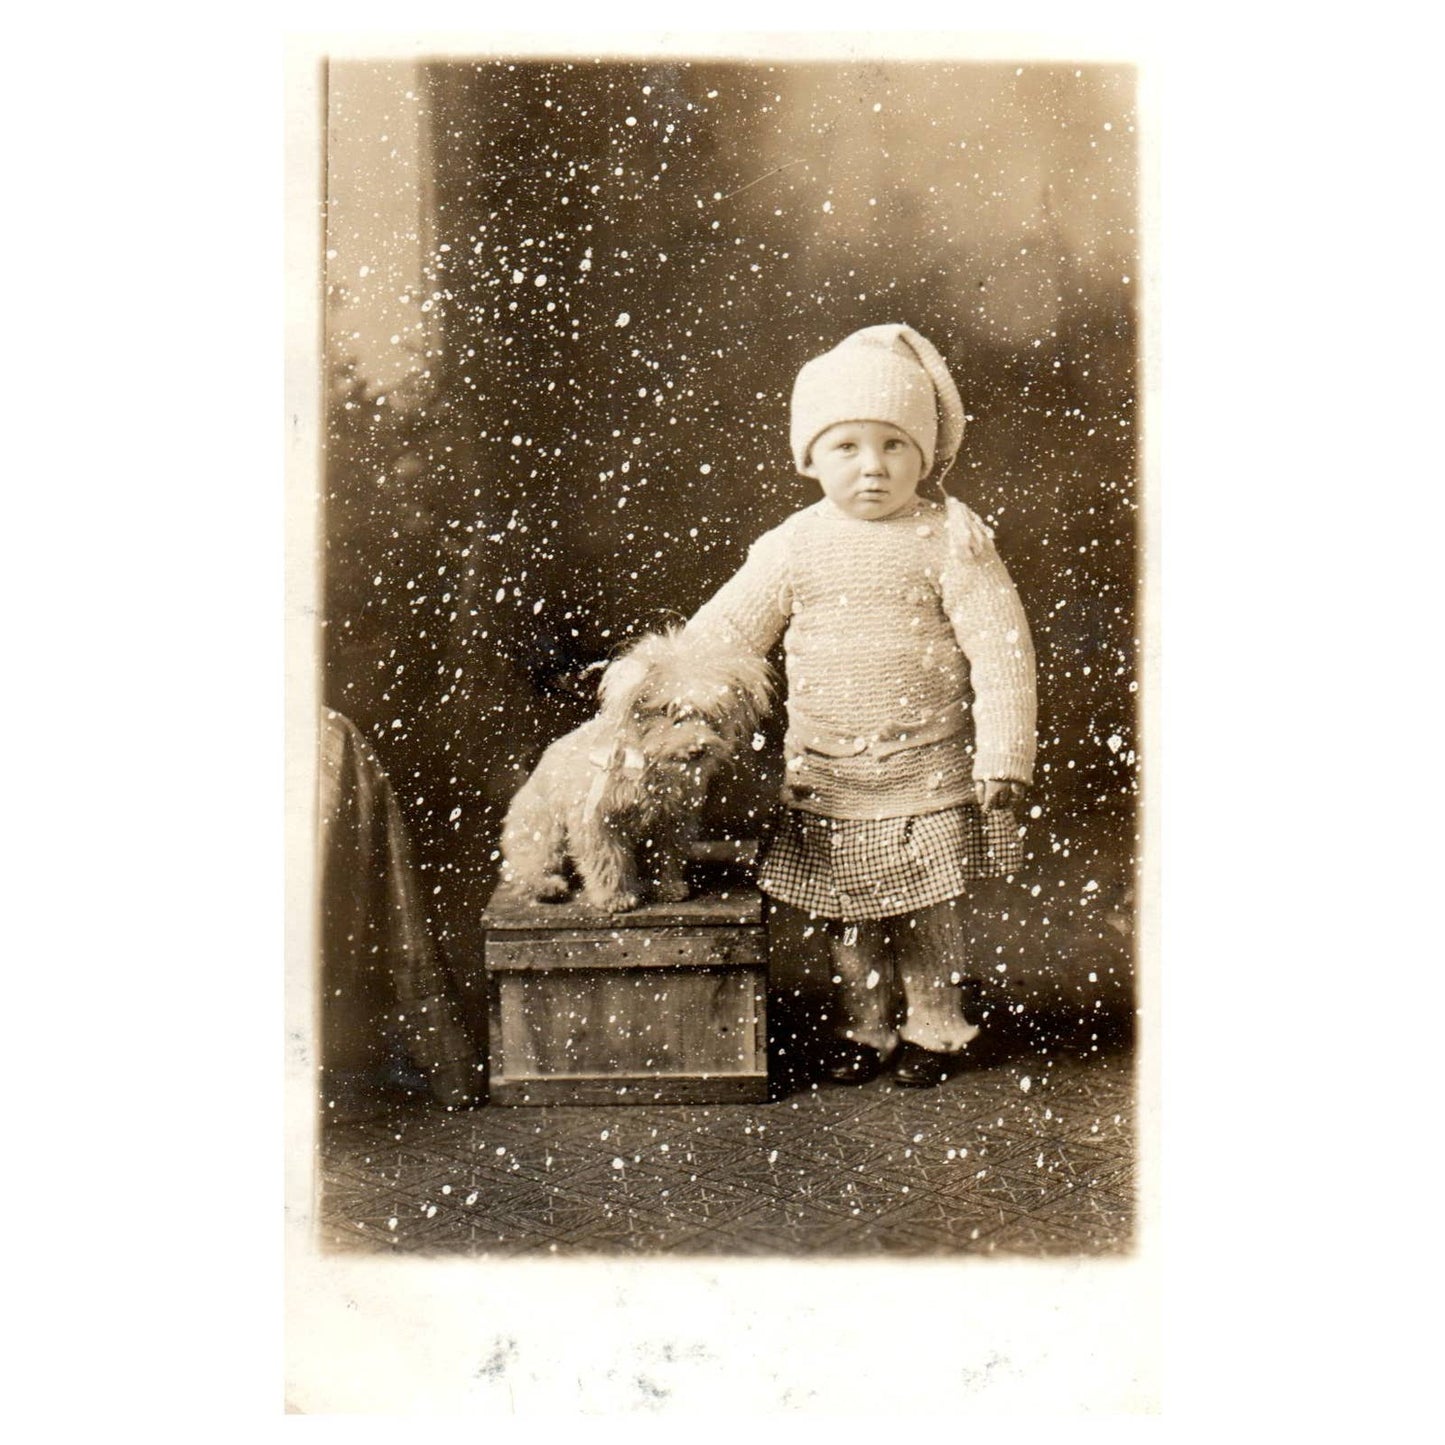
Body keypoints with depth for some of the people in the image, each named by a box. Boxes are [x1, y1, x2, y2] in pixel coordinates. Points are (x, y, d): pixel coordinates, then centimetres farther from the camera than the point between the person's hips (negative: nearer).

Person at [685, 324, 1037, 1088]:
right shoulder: (794, 546, -1)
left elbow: (1000, 648, -10)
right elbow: (723, 630, 6)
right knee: (844, 915, 13)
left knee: (927, 913, 9)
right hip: (825, 775, 3)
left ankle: (934, 1025, 30)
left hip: (928, 771, -2)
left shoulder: (951, 539, -9)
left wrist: (1002, 758, -12)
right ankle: (865, 1025, 33)